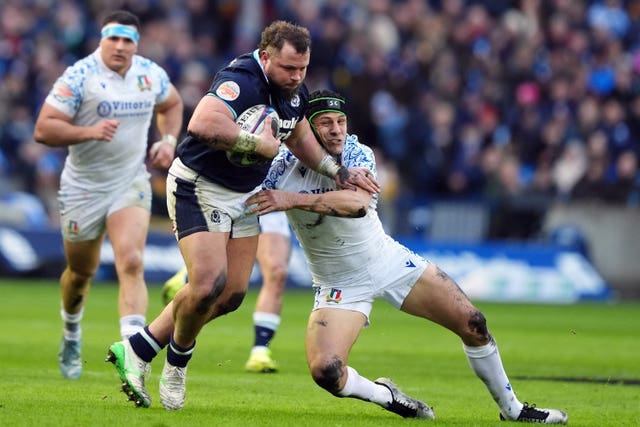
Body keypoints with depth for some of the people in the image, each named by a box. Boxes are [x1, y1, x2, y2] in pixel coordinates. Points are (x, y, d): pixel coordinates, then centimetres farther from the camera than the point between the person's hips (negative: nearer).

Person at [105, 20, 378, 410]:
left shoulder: (295, 92, 0)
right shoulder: (241, 81, -29)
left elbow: (299, 136, 22)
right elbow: (203, 124, -48)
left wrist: (338, 172, 14)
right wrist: (259, 144, -37)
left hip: (244, 194, 9)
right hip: (199, 186, -9)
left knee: (233, 293, 6)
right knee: (208, 284, -22)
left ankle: (138, 349, 15)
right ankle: (178, 358, 8)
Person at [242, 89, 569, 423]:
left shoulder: (357, 154, -15)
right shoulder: (283, 169, -16)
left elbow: (359, 203, -36)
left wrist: (293, 200, -45)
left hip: (389, 260, 2)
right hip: (339, 284, -2)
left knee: (473, 325, -2)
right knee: (325, 371, -24)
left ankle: (511, 408, 20)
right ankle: (385, 395, 8)